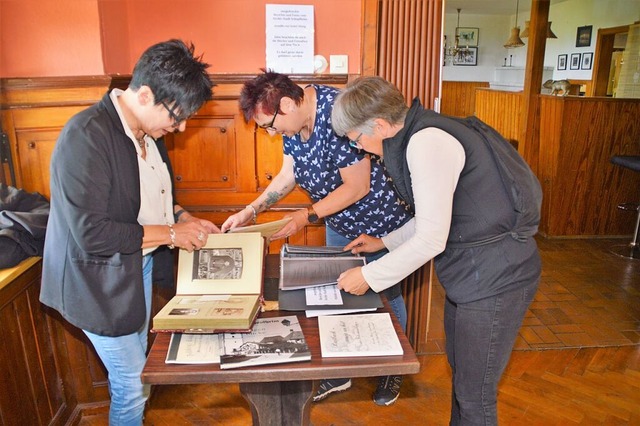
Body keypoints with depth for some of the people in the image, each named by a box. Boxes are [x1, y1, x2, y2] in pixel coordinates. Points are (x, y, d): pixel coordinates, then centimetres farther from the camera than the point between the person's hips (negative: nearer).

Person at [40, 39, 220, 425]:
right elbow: (91, 234, -29)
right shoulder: (86, 136, -27)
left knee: (137, 370, 24)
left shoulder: (149, 130, -1)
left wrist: (186, 219, -2)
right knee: (133, 386, 7)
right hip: (101, 281, -7)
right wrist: (171, 233, -23)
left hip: (140, 266, 8)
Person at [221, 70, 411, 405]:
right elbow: (288, 174, 2)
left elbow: (358, 186, -29)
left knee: (386, 297, 12)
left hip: (381, 223, -7)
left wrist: (308, 216, -26)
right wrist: (250, 211, -7)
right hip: (339, 223, 8)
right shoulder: (293, 119, -6)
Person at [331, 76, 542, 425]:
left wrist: (369, 276, -14)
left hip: (496, 277, -10)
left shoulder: (427, 142, -24)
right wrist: (384, 242, 18)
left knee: (474, 396, 7)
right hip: (469, 271, 10)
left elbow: (431, 240, -24)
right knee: (460, 371, 26)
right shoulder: (418, 134, 7)